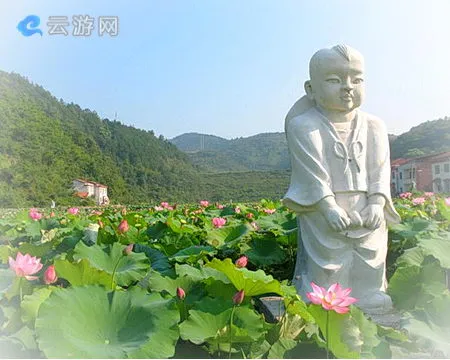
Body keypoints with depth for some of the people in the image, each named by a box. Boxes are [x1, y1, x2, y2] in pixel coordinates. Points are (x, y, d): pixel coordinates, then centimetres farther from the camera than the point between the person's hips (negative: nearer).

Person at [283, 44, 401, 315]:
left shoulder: (374, 127, 8)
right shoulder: (304, 126, -7)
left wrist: (377, 203, -11)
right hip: (323, 215, -4)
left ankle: (371, 307, 26)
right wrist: (329, 207, -21)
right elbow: (311, 171, -13)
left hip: (368, 218, 5)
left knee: (368, 271, 12)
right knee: (327, 271, 1)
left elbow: (380, 169, 4)